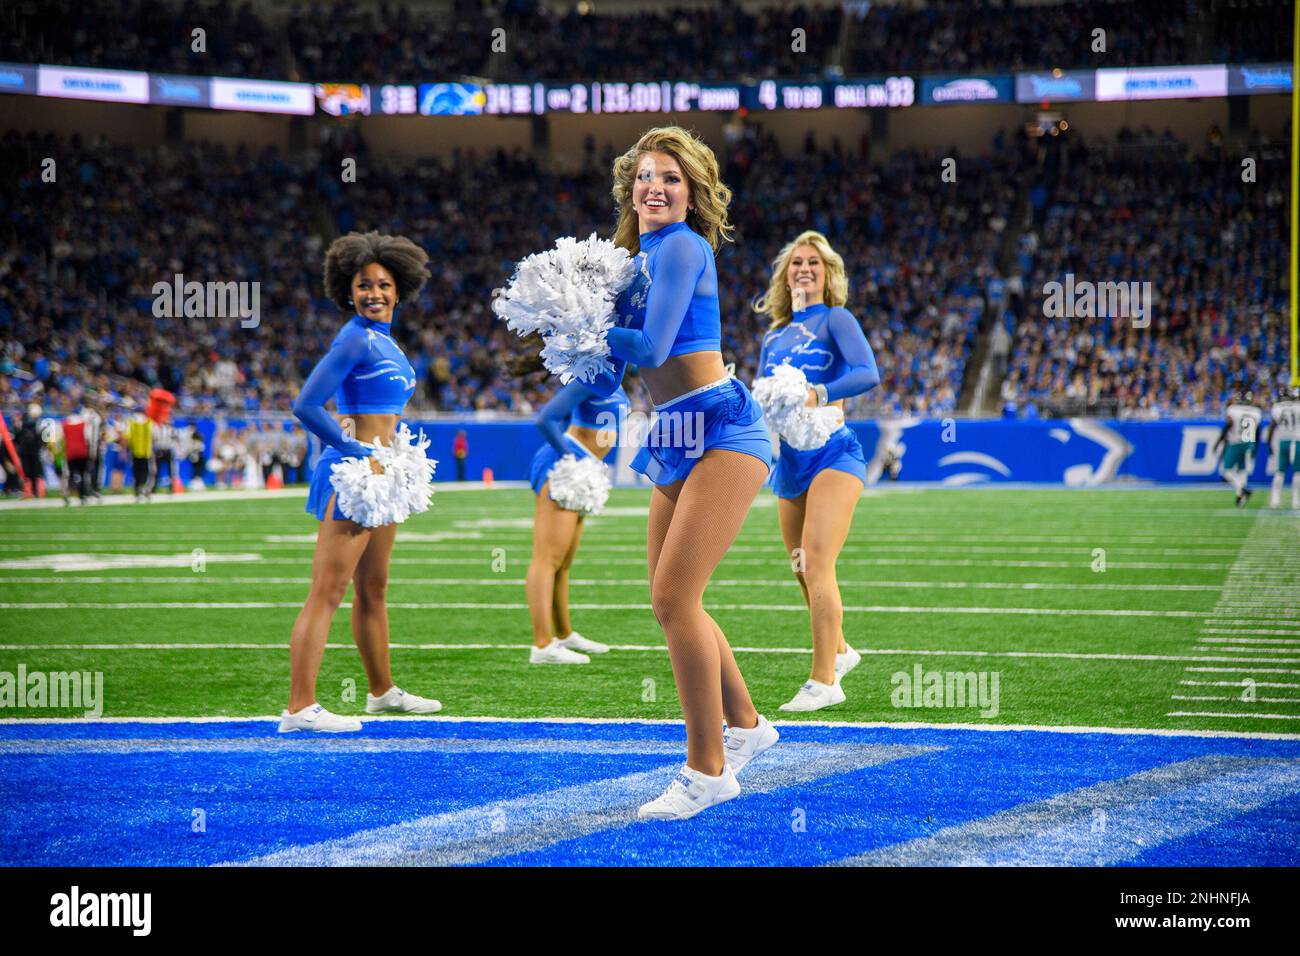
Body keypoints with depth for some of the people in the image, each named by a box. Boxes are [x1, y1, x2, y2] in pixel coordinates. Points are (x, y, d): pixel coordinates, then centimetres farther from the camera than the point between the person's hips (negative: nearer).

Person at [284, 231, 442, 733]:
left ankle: (382, 691, 34)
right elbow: (305, 405, -21)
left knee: (373, 590, 21)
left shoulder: (384, 340, 15)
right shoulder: (355, 339, -13)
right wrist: (360, 456, -20)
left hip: (378, 471, 10)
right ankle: (299, 709, -14)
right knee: (327, 593, -12)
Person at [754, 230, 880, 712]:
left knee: (816, 562, -17)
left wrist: (820, 394, -31)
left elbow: (867, 374, -16)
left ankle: (823, 681, -17)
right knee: (803, 571, 12)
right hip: (790, 460, 7)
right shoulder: (774, 336, 18)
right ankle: (838, 651, 35)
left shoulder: (835, 320, 0)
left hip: (832, 453, -7)